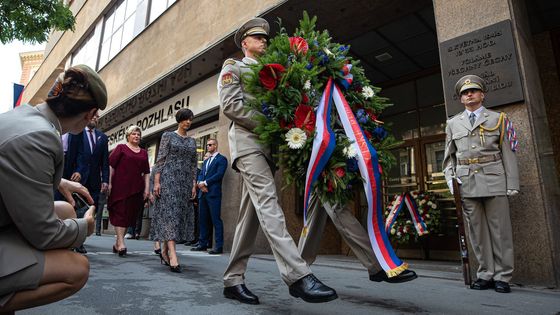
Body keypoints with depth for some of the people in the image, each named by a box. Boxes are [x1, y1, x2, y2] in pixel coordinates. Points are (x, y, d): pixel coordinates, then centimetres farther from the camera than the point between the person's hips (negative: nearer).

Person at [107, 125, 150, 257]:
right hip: (120, 187, -4)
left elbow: (146, 172, 14)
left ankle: (117, 243, 16)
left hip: (136, 188, 4)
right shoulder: (121, 148, 5)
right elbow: (110, 165, -1)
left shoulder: (144, 153, 16)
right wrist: (109, 183, -9)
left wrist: (147, 188, 5)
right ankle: (121, 243, -7)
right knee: (120, 213, -6)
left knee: (129, 215, 5)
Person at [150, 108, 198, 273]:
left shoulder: (192, 141, 16)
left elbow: (193, 164, 14)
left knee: (180, 214, 4)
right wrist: (156, 181, -10)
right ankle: (173, 255, -19)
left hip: (185, 181, 5)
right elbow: (160, 159, -2)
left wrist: (194, 184, 6)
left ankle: (165, 251, 16)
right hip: (169, 179, -5)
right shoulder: (168, 136, 4)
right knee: (170, 213, -13)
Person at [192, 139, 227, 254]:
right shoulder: (206, 161, 24)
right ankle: (203, 244, 18)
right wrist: (200, 183, -4)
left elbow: (219, 174, -12)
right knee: (202, 219, 10)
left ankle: (219, 246, -5)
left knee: (216, 219, -8)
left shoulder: (221, 159, -1)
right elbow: (200, 175, 17)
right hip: (203, 193, 8)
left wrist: (205, 183, -11)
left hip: (213, 193, -8)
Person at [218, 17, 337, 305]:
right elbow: (230, 105, -4)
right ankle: (297, 275, -29)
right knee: (268, 203, -21)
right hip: (247, 140, -6)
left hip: (265, 143, 7)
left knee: (251, 213, 2)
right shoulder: (233, 67, 13)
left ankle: (233, 280, 8)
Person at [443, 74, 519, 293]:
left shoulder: (497, 119, 10)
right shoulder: (453, 123, 15)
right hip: (467, 182, 2)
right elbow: (449, 155, 15)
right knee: (476, 230, 4)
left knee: (499, 228, 1)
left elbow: (508, 153, 5)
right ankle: (486, 274, 14)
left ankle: (502, 276, 11)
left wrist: (512, 183, -1)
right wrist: (450, 177, 0)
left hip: (493, 180, -1)